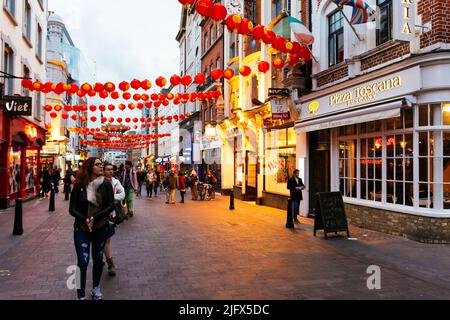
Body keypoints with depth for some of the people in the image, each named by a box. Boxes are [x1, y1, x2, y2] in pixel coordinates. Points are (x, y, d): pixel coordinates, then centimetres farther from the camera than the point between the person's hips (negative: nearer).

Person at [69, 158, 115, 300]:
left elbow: (110, 206, -8)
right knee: (83, 261, -7)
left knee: (98, 259, 13)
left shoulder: (106, 185, -4)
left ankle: (96, 288, 34)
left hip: (101, 228, 2)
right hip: (81, 228, -2)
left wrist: (94, 218, -19)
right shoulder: (79, 186, -6)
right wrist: (85, 220, -20)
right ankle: (81, 294, 6)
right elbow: (72, 209, -4)